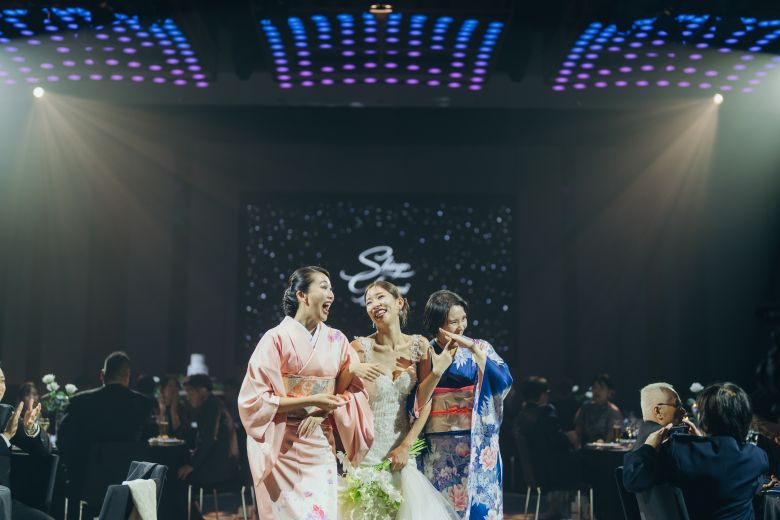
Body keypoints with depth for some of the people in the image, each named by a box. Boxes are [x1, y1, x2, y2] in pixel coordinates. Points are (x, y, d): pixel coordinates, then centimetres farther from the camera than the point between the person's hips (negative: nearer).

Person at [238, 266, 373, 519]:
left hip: (320, 444, 4)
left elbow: (355, 387, 6)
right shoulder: (277, 338, -8)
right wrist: (311, 401, -17)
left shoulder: (336, 341, 6)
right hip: (283, 445, -4)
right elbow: (255, 398, -12)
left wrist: (323, 411, -11)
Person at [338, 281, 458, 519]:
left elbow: (424, 402, -1)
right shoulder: (360, 348, -10)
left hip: (402, 450, 3)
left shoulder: (419, 346, -1)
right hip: (367, 449, -2)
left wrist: (406, 446, -7)